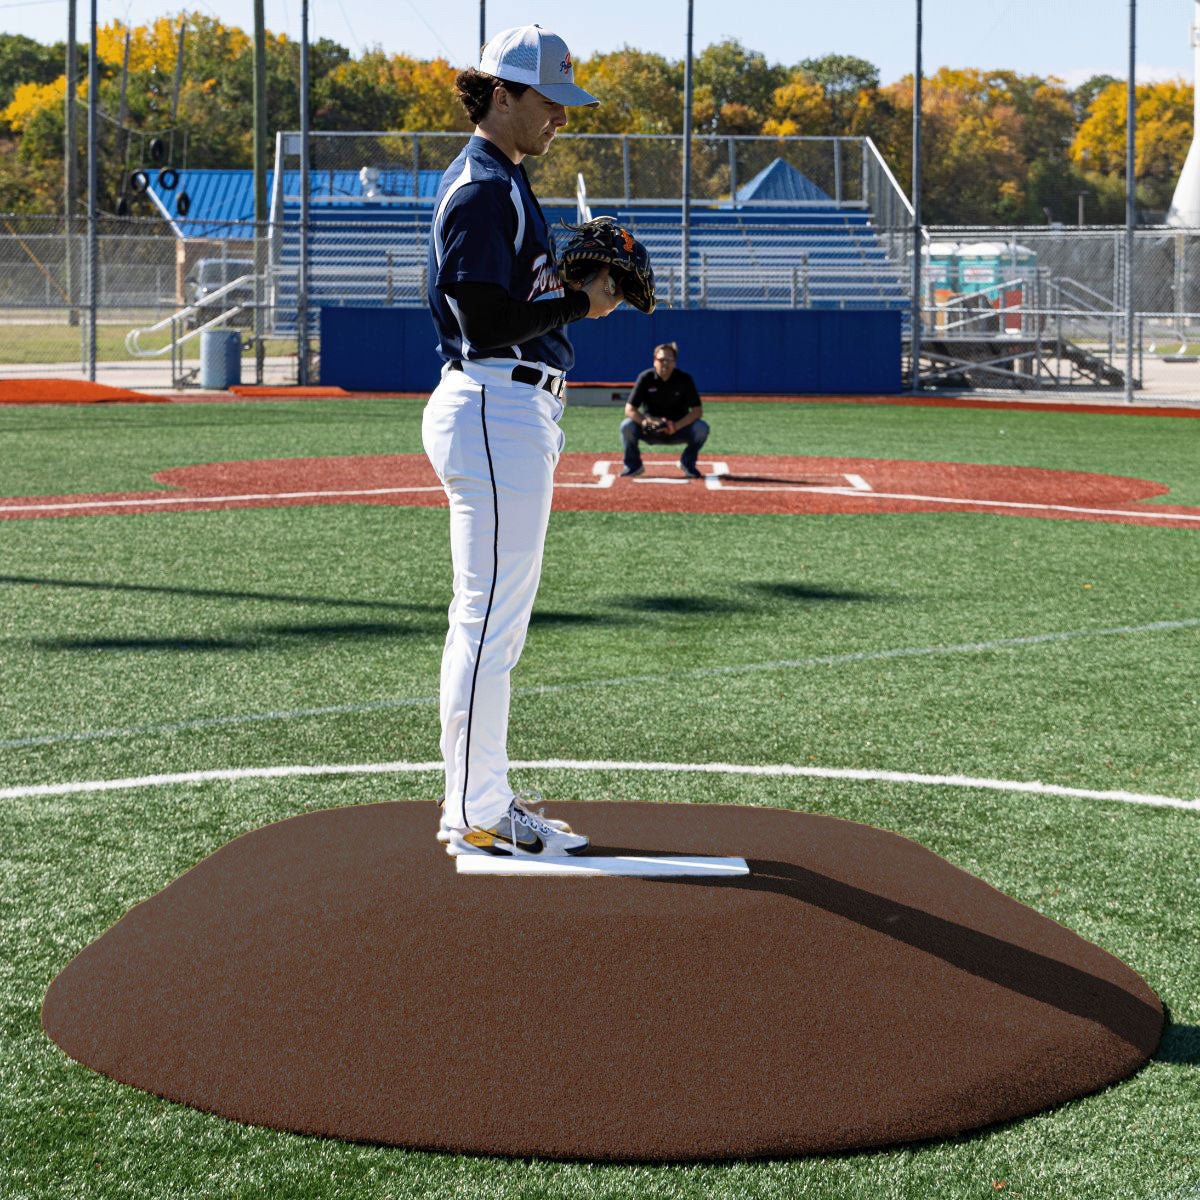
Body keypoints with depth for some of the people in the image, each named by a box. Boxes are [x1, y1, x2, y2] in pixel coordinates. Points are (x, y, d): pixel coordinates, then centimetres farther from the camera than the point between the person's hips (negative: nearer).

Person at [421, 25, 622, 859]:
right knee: (489, 618, -7)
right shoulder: (483, 189, -14)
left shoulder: (501, 183, 19)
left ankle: (484, 804, 21)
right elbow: (488, 325, -20)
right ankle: (475, 817, -2)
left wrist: (574, 285, 8)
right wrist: (581, 304, -12)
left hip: (515, 411, 11)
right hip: (495, 409, -11)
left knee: (496, 621, 14)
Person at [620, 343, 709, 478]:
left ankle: (688, 464, -1)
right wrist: (647, 422, -33)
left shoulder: (684, 379, -12)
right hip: (651, 432, 0)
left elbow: (698, 411, -15)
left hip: (678, 429, 0)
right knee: (627, 426, -27)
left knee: (702, 427, -27)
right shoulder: (645, 378, -12)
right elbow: (629, 409, -14)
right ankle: (633, 465, -2)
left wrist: (677, 426, -30)